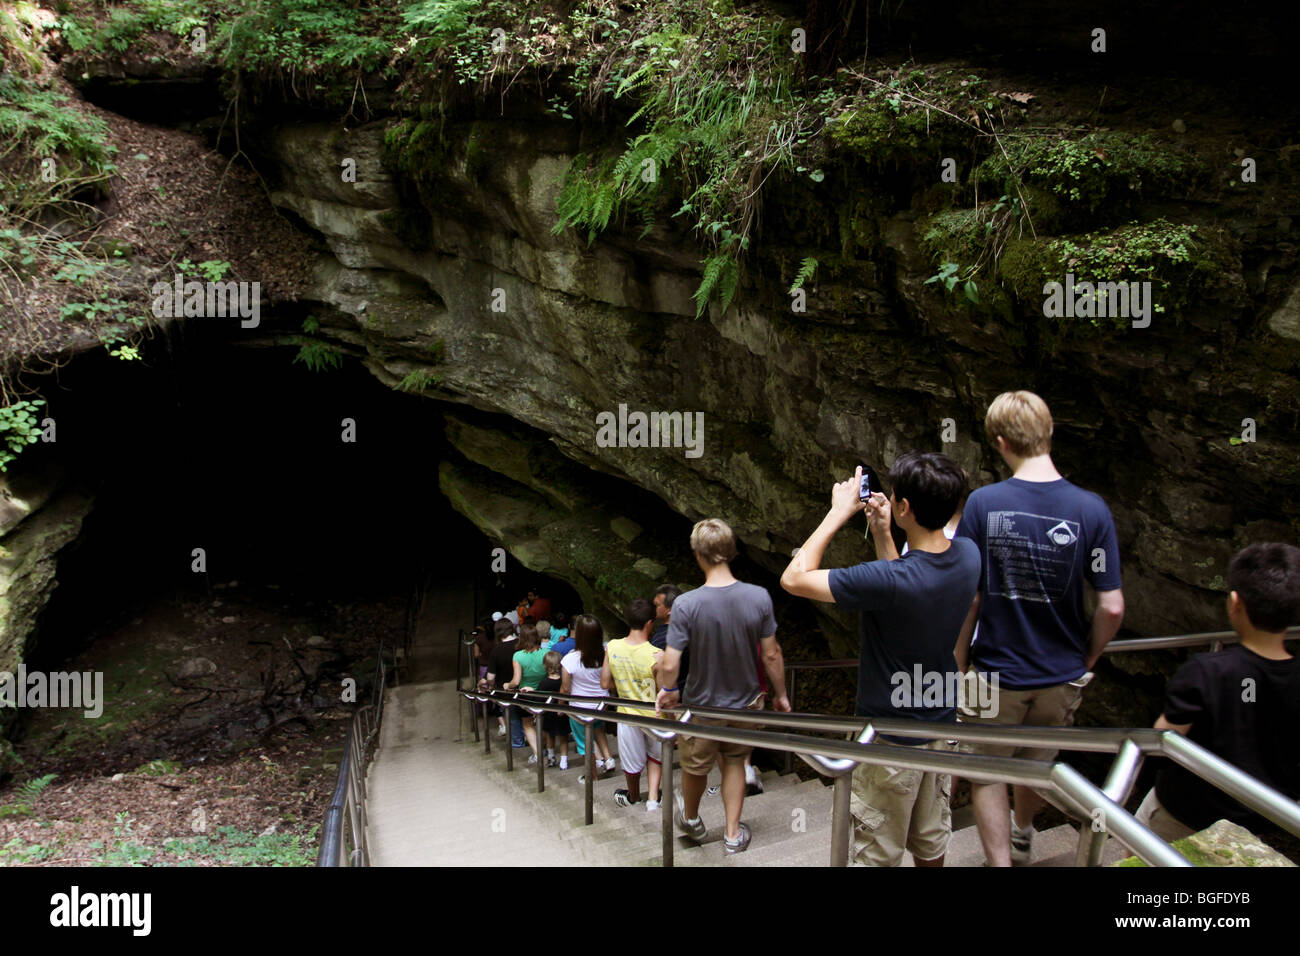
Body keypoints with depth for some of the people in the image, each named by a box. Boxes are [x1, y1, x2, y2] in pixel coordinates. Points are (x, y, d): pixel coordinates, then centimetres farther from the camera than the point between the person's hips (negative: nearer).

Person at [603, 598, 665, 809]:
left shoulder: (612, 647, -13)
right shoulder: (657, 656, -26)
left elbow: (605, 684, -2)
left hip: (627, 713, 2)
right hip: (653, 716, -2)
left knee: (632, 763, 24)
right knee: (656, 754, 28)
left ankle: (633, 797, 47)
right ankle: (653, 798, 25)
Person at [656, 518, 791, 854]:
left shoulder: (686, 604, -26)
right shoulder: (759, 597, -19)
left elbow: (669, 666, -24)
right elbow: (771, 655, -10)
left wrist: (669, 691, -3)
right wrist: (781, 695, 6)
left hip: (701, 707, -2)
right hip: (745, 704, 2)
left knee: (695, 767, 24)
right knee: (734, 762, 26)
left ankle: (692, 820, 51)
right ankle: (733, 834, 34)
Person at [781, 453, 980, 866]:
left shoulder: (889, 581, -34)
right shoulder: (967, 554, -11)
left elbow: (794, 577, -25)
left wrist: (839, 512, -19)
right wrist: (882, 533, 1)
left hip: (890, 739, -7)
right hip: (942, 724, 7)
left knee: (880, 854, 14)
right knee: (931, 843, 26)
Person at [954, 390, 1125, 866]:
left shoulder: (983, 503, -17)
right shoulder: (1091, 509, -14)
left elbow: (967, 598, -15)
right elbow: (1112, 608, -12)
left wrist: (960, 665, -1)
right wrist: (1087, 660, 6)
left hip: (995, 672, -3)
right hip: (1062, 676, 3)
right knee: (1037, 762, 28)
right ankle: (1021, 836, 54)